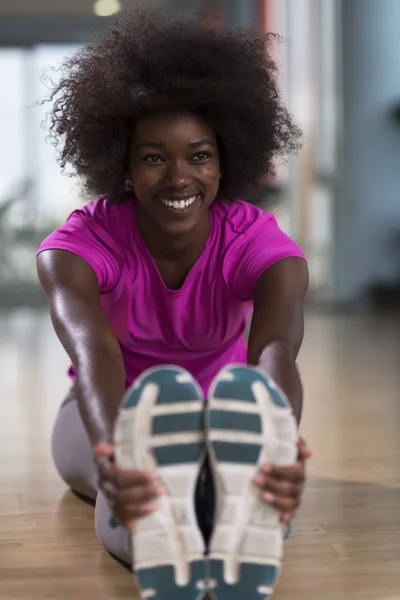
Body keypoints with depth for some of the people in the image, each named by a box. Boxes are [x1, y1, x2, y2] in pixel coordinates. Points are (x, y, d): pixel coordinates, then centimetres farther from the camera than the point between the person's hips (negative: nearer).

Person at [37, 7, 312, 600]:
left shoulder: (261, 245, -23)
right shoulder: (78, 245, -24)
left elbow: (275, 351, -45)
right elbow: (92, 352, -46)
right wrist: (112, 456, -70)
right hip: (117, 416, 0)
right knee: (136, 486, -42)